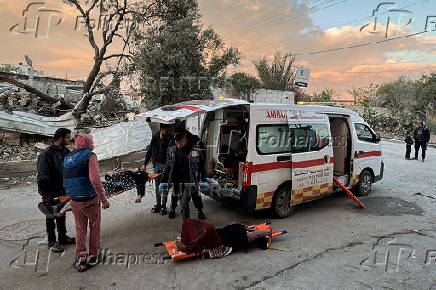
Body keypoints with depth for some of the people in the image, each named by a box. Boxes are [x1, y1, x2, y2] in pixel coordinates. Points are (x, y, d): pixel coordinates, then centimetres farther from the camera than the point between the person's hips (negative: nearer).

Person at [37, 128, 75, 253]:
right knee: (51, 217, 8)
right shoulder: (46, 154, -19)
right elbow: (42, 176, -20)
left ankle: (63, 237, 33)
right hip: (52, 192, -7)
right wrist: (45, 195, -20)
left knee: (62, 214, 18)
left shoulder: (66, 151, 4)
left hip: (63, 190, 7)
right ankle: (52, 242, 22)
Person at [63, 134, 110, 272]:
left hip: (74, 201, 5)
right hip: (90, 200, -5)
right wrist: (103, 199, -20)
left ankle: (81, 260, 19)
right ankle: (92, 256, 26)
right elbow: (95, 179, -25)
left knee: (80, 229, 17)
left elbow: (67, 181, 13)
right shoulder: (90, 156, -13)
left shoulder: (68, 158, 8)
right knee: (94, 227, 15)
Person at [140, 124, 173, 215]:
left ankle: (163, 205, 12)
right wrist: (145, 164, 11)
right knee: (157, 186, 11)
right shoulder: (155, 138, 3)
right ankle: (158, 204, 22)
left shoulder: (170, 139, -9)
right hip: (157, 164, 4)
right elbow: (149, 151, 12)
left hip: (166, 165, -4)